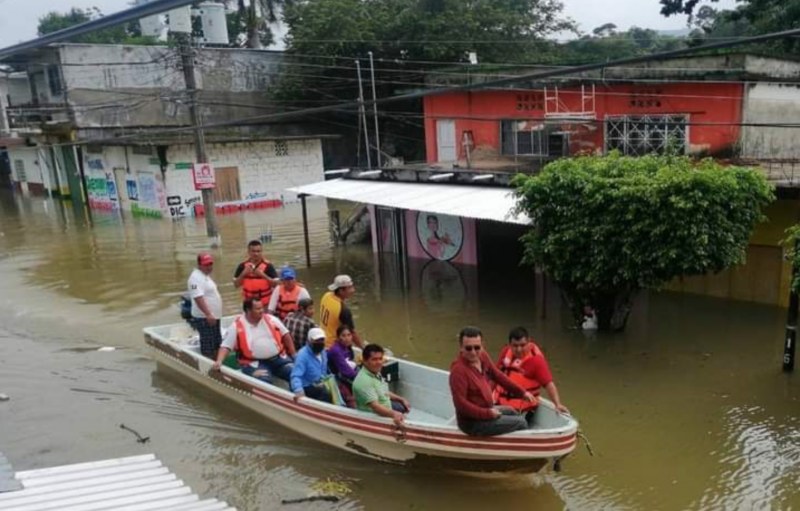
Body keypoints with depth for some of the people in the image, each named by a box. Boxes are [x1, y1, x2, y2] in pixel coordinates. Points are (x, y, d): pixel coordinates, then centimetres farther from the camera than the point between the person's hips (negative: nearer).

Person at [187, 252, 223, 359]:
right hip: (204, 318, -10)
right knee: (208, 346, -5)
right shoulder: (196, 277, -17)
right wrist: (208, 314, -33)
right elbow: (198, 298, -27)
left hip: (213, 316, 10)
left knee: (217, 344, 18)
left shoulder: (205, 276, 14)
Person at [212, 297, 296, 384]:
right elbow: (226, 346, -1)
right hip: (255, 363, -3)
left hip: (278, 358, 3)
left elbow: (285, 335, 13)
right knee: (264, 381, -33)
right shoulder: (237, 326, -2)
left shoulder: (271, 320, 6)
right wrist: (219, 361, -19)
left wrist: (294, 356, 10)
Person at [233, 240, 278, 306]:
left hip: (265, 303, -2)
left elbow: (275, 284, -11)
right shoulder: (243, 266, -2)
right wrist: (243, 274, -17)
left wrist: (263, 275, -23)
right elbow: (236, 285, 0)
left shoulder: (268, 265, -8)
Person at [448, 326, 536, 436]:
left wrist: (521, 392, 8)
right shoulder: (458, 370, -30)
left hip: (485, 409, 9)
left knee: (511, 412, 31)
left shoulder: (482, 357, -5)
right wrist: (488, 413, -26)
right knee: (520, 422, 0)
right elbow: (460, 403, -31)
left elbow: (498, 376, 8)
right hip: (472, 422, -9)